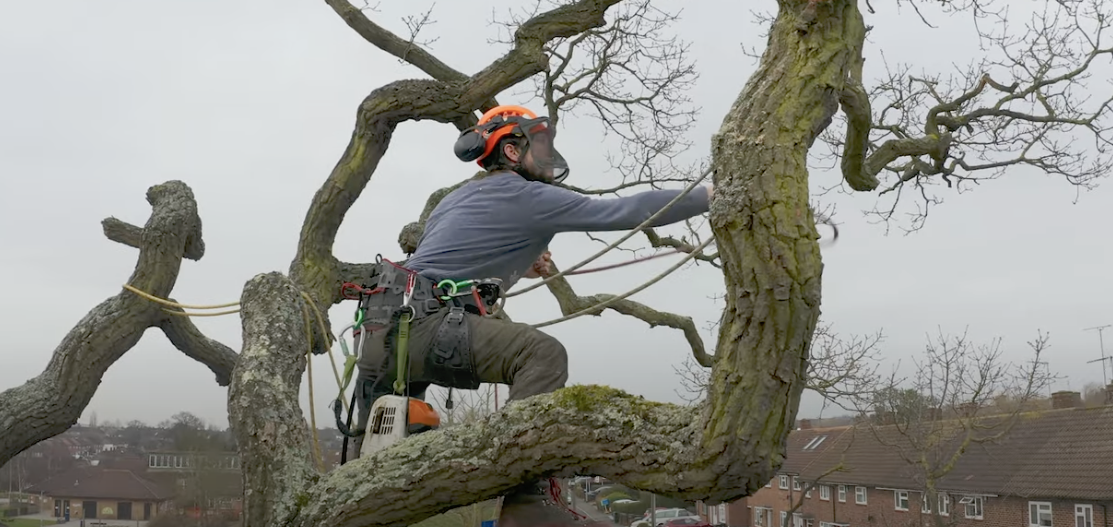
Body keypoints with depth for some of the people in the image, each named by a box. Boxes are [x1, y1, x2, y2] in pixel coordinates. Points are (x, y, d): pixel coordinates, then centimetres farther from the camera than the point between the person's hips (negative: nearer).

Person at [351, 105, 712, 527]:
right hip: (419, 323, -10)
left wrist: (514, 265, 32)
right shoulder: (528, 197, -3)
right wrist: (708, 196, 4)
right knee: (541, 354, -22)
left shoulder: (462, 196, 23)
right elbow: (629, 211, -4)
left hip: (386, 332, 10)